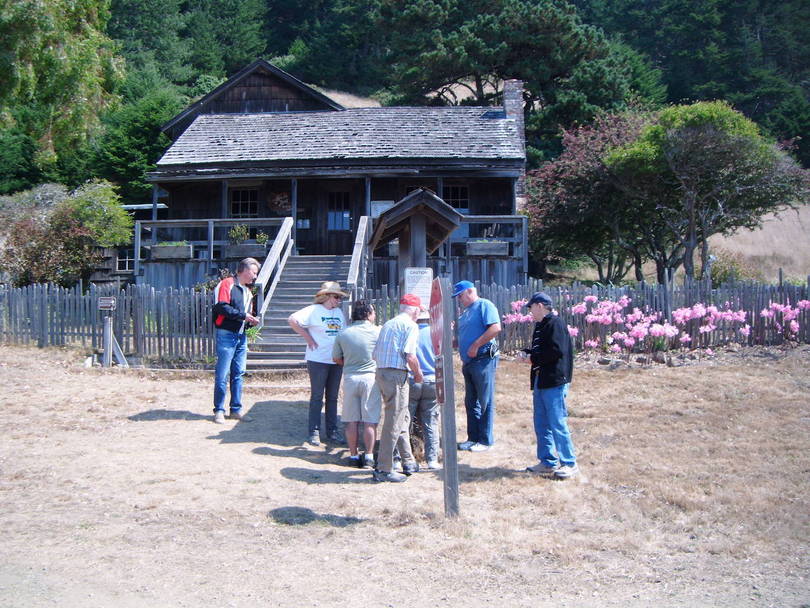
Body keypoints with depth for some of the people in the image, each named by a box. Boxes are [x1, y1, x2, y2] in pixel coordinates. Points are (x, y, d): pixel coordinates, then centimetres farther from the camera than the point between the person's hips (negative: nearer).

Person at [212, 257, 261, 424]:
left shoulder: (248, 290, 20)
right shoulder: (227, 284, -6)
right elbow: (222, 307, -18)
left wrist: (251, 321, 5)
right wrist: (243, 315, -16)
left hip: (241, 336, 8)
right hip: (227, 334, -8)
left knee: (238, 374, 9)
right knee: (222, 374, -4)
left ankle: (236, 410, 16)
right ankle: (219, 410, 4)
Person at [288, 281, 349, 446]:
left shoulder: (339, 312, 14)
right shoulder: (314, 310, -7)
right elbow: (292, 320, -16)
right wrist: (308, 338, -13)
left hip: (336, 361, 6)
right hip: (318, 360, -6)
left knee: (333, 397, 11)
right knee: (317, 397, 0)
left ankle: (332, 432, 19)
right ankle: (314, 432, 7)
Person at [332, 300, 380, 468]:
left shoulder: (343, 334, 0)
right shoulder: (377, 331, -6)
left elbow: (336, 358, 8)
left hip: (350, 378, 2)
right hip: (371, 377, -2)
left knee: (352, 421, 9)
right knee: (370, 421, 2)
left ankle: (353, 456, 13)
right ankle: (369, 456, 3)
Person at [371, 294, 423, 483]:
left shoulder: (388, 324, 18)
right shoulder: (410, 325, -6)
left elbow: (375, 354, 18)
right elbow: (410, 356, -17)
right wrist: (418, 374, 0)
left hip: (381, 372, 9)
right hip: (397, 375, -9)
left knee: (402, 418, 20)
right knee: (393, 423, -3)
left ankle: (408, 463, 28)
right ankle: (384, 470, 0)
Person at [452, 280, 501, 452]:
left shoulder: (484, 305, -7)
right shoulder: (465, 312, 20)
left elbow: (496, 328, -20)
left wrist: (476, 345, -20)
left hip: (483, 360, -9)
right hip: (468, 362, 9)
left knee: (485, 402, -2)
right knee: (471, 402, 12)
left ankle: (486, 440, 4)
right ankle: (473, 438, 20)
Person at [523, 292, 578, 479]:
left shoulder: (555, 323, -12)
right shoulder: (540, 325, 17)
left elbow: (557, 351, -22)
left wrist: (533, 357, -13)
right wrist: (529, 353, 5)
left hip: (554, 383, -10)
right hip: (540, 383, 10)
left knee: (557, 424, -5)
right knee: (541, 424, 13)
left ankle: (570, 463, 4)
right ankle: (548, 462, 21)